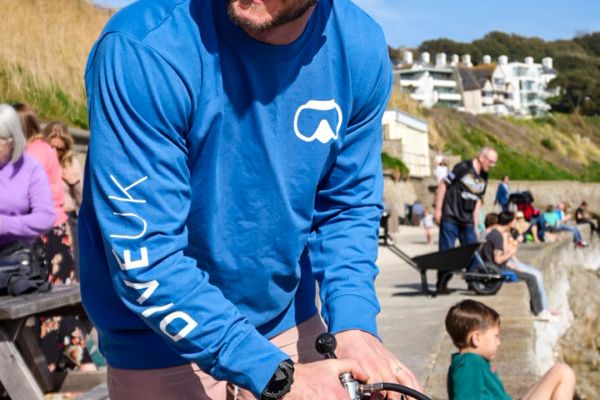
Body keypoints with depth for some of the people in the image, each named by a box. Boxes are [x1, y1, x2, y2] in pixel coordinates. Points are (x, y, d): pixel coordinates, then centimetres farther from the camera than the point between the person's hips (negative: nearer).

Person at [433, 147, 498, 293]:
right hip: (450, 217, -6)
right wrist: (438, 209, -11)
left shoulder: (483, 177, 13)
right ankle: (442, 284, 5)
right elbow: (443, 185, -8)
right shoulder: (463, 168, -9)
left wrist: (475, 223, 14)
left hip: (467, 221, 7)